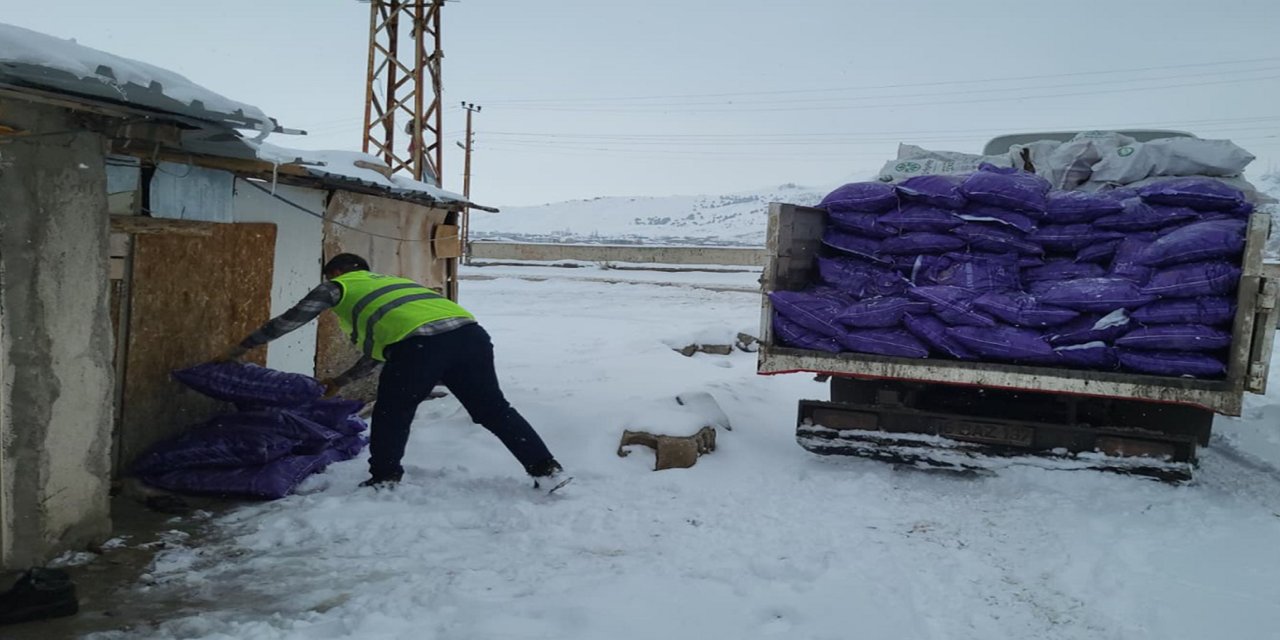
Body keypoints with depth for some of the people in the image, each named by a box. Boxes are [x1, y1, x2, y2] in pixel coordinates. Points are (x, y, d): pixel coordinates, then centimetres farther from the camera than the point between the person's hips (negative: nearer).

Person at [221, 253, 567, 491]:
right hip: (468, 331, 7)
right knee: (493, 409, 13)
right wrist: (340, 381, 57)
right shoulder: (388, 282, 42)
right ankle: (547, 469, 11)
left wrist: (242, 348, 41)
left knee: (392, 412, 17)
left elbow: (288, 320, 29)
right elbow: (376, 352, 48)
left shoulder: (337, 285, 23)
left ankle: (385, 479, 25)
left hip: (420, 341, -6)